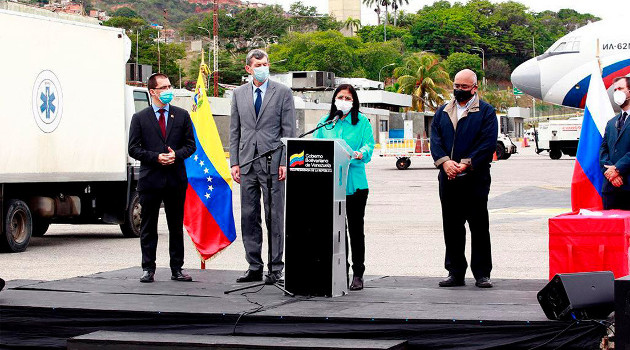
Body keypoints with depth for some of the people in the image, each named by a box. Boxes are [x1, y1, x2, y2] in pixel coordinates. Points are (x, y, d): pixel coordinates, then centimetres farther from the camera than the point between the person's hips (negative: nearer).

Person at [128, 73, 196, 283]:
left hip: (176, 179, 2)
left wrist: (177, 155, -10)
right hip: (150, 179, -2)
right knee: (148, 227, 3)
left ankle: (177, 269, 12)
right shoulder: (140, 118, 4)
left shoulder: (182, 116, 9)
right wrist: (156, 157, -13)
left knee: (176, 226, 6)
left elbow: (190, 145, 9)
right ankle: (148, 268, 10)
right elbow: (134, 149, 0)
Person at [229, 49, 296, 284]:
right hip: (247, 163, 4)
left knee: (274, 216, -3)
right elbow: (234, 130, 13)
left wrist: (285, 163, -8)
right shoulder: (239, 93, 12)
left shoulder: (282, 92, 2)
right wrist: (234, 162, 5)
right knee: (249, 217, 6)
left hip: (272, 163, -4)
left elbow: (289, 130, -1)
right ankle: (254, 267, 14)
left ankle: (275, 269, 2)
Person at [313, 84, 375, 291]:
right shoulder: (325, 123, 13)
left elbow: (369, 145, -3)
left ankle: (358, 275, 8)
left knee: (355, 229, 2)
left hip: (355, 183, -2)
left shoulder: (362, 122, 5)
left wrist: (360, 153, -25)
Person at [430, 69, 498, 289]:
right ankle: (455, 272, 14)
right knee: (451, 227, 7)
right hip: (448, 178, 4)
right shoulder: (443, 112, 16)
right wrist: (445, 162, -12)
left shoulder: (486, 112, 2)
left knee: (479, 227, -2)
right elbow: (435, 138, 6)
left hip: (475, 178, -4)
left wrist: (466, 164, -16)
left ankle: (482, 274, 4)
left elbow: (488, 143, -8)